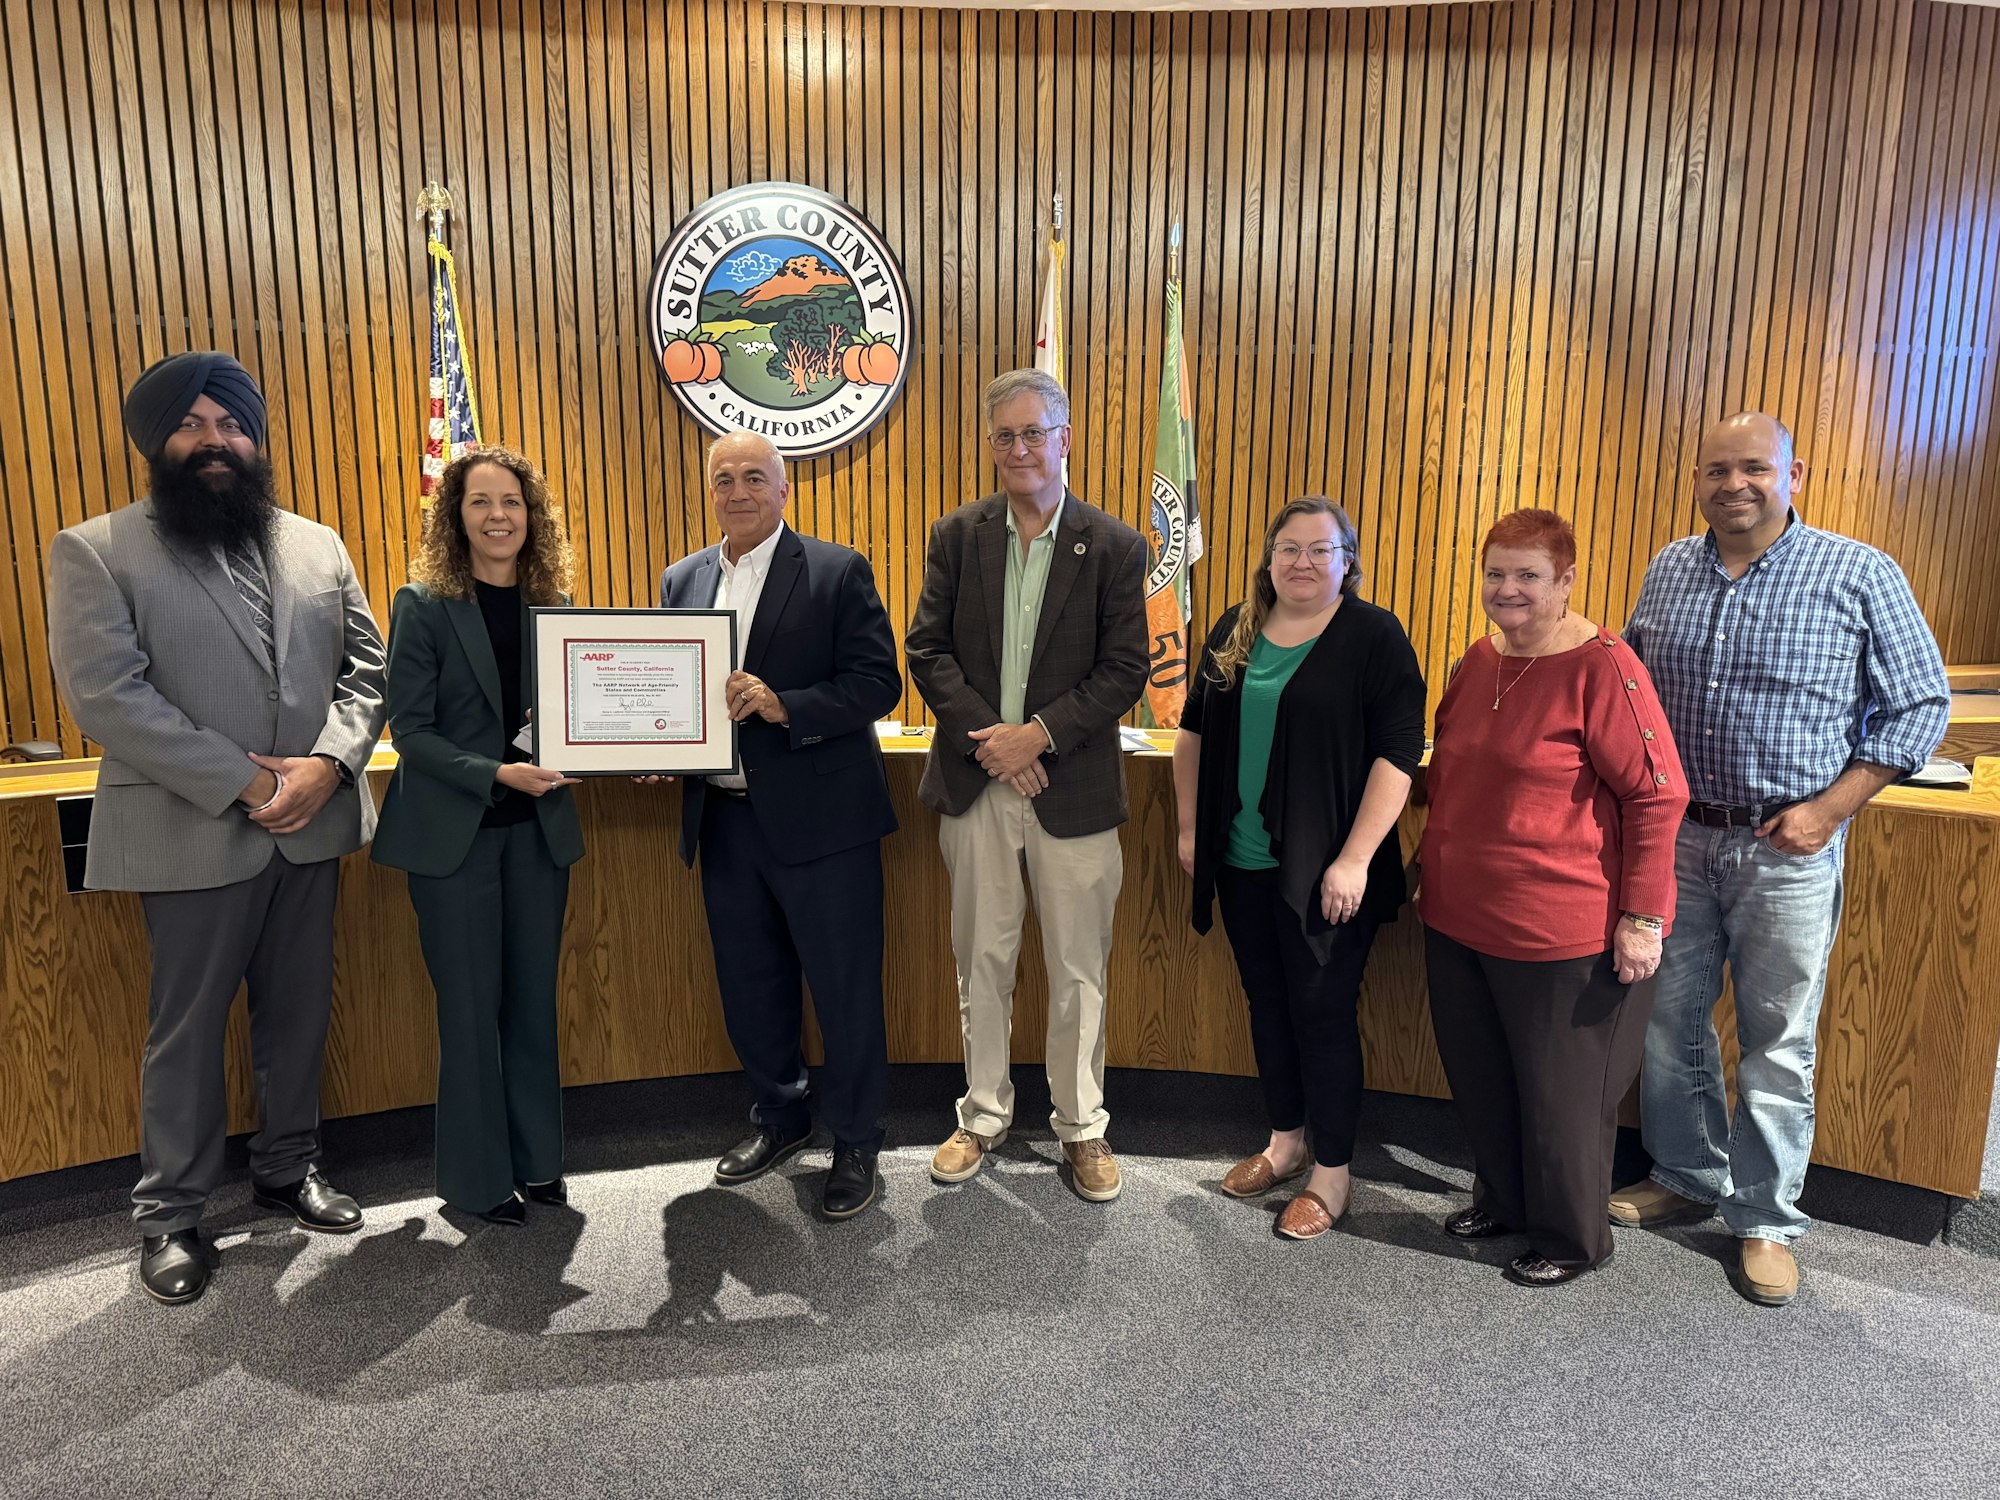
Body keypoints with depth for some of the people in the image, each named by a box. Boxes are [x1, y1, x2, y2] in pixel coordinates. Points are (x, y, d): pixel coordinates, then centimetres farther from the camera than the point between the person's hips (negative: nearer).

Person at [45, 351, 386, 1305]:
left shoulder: (317, 545, 10)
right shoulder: (96, 553, -3)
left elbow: (365, 666, 6)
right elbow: (106, 697, -12)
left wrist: (328, 765, -12)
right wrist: (244, 782, -17)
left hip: (312, 827, 4)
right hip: (192, 835, -4)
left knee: (300, 1013, 14)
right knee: (187, 1029, 8)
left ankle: (288, 1169, 33)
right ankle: (170, 1214, 25)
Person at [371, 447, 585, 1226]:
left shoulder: (553, 602, 6)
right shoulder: (424, 605, -6)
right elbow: (410, 729, -11)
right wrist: (497, 774, -23)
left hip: (539, 829, 4)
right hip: (454, 835, -4)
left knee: (534, 999, 13)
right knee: (472, 1007, 5)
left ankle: (536, 1159, 28)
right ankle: (478, 1176, 21)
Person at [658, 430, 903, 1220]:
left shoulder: (838, 571, -5)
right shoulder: (681, 580, 11)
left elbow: (878, 682, -11)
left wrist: (782, 705, -24)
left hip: (820, 817, -5)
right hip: (725, 819, 5)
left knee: (845, 989, 5)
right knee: (749, 986, 17)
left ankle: (855, 1142, 24)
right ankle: (780, 1116, 39)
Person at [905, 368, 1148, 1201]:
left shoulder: (1114, 547, -2)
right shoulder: (957, 536, 4)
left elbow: (1125, 670, -5)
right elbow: (926, 649, 0)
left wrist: (1039, 734, -16)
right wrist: (989, 737, -13)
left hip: (1072, 788, -2)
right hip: (975, 784, 2)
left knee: (1078, 969, 8)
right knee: (981, 962, 13)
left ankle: (1082, 1126, 26)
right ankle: (984, 1114, 31)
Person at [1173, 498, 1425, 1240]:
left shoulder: (1374, 636, -7)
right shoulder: (1236, 630, 9)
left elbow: (1397, 752, -13)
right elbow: (1195, 730, 15)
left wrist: (1354, 858, -18)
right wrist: (1190, 827, 10)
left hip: (1324, 872, -5)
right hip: (1242, 864, 5)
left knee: (1322, 1013, 2)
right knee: (1267, 1003, 16)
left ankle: (1331, 1172, 20)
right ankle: (1285, 1142, 34)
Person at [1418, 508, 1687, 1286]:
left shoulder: (1601, 667, -16)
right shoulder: (1479, 659, 7)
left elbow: (1658, 796, -16)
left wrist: (1643, 916, -18)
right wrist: (1435, 856, 23)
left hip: (1561, 929, -7)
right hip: (1460, 916, 7)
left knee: (1560, 1091, 10)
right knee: (1477, 1073, 20)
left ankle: (1571, 1238, 32)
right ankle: (1502, 1198, 44)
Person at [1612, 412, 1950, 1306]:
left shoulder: (1859, 576, -6)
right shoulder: (1669, 571, 6)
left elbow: (1921, 703, -2)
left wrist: (1831, 807, -11)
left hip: (1786, 848, -4)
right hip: (1675, 835, 4)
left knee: (1777, 1041, 5)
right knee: (1669, 1019, 12)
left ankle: (1767, 1219, 21)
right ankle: (1688, 1175, 32)